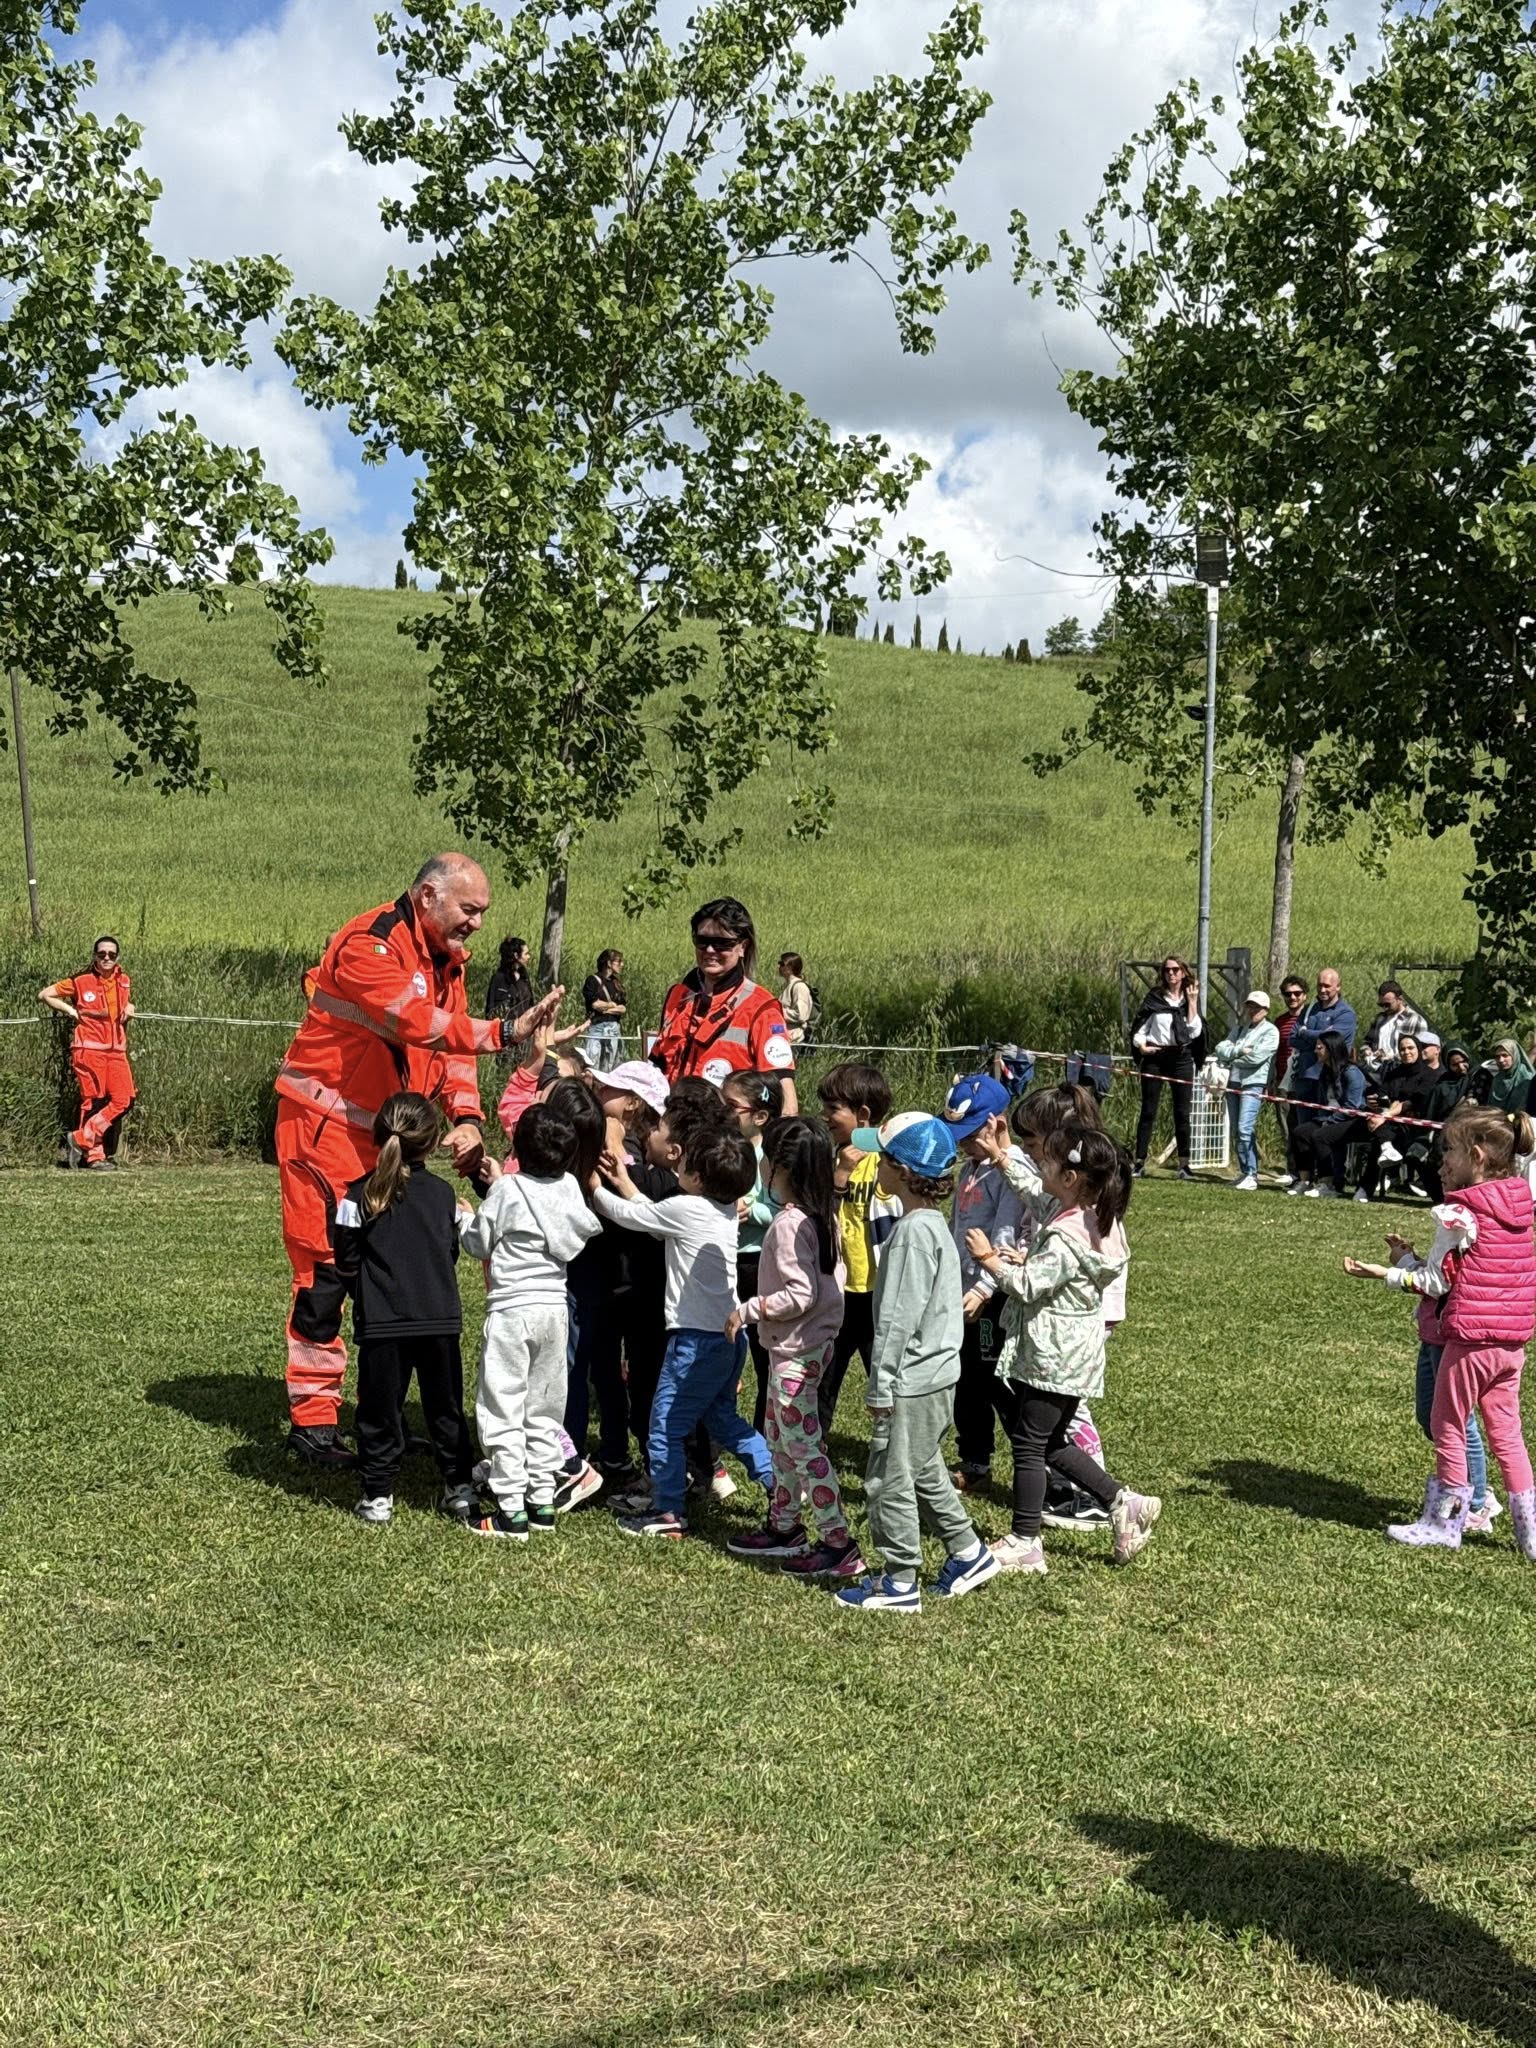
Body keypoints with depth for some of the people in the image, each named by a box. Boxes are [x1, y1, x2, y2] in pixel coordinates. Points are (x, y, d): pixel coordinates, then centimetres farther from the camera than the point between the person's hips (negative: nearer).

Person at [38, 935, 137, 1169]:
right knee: (93, 1101, -4)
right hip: (88, 1049, -5)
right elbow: (44, 995, 4)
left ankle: (81, 1139, 1)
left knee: (124, 1099, -7)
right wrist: (71, 1011, -3)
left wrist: (128, 1008, 11)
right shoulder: (80, 981, -2)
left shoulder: (124, 981, 11)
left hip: (116, 1050, 5)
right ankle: (94, 1155, 3)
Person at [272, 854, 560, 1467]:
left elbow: (451, 1045, 7)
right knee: (326, 1269, -7)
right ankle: (312, 1418, 1)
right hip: (325, 1123, -9)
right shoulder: (369, 945, -21)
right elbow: (420, 1025, -34)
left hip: (388, 1133, 9)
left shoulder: (446, 957, 8)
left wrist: (467, 1118, -8)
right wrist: (505, 1032, -42)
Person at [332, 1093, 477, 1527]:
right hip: (440, 1318, 2)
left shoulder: (359, 1195, -6)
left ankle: (377, 1496, 9)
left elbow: (346, 1263, -2)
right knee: (446, 1408, 14)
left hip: (382, 1323, -2)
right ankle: (461, 1488, 18)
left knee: (380, 1409, 7)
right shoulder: (442, 1192, 2)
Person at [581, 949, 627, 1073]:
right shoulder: (593, 980, 0)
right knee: (591, 1064, -11)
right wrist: (613, 1004, 3)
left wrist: (606, 1008, -7)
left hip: (613, 1027, 5)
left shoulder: (617, 983, 16)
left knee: (608, 1066, 5)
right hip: (597, 1026, -5)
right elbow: (595, 1004, -11)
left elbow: (623, 1007, 7)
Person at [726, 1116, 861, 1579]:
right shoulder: (823, 1214, 6)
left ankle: (839, 1545, -1)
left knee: (803, 1445, -4)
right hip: (810, 1341, 10)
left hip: (795, 1349, -10)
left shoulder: (789, 1224, -22)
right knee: (780, 1438, 20)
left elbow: (801, 1294, -26)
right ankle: (784, 1527, 31)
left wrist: (749, 1310, -16)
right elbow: (833, 1278, 11)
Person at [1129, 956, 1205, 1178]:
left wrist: (1192, 1002, -6)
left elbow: (1195, 1031, -3)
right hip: (1155, 1058, -1)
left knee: (1182, 1113, 2)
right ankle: (1140, 1162, 2)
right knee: (1148, 1111, 0)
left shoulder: (1190, 998, 8)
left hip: (1182, 1058, 1)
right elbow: (1139, 1026, 6)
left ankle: (1184, 1165, 7)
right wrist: (1141, 1046, -11)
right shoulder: (1153, 997, 4)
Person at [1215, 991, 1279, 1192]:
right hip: (1233, 1083, 7)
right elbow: (1220, 1049, 5)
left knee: (1245, 1130, -18)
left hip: (1253, 1084, -7)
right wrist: (1239, 1050, -12)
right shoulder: (1239, 1030, 19)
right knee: (1236, 1133, 8)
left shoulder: (1270, 1031, 0)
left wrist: (1232, 1059, 0)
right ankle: (1244, 1173, 16)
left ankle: (1251, 1175, -14)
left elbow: (1257, 1057, -14)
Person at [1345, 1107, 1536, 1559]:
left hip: (1470, 1338, -7)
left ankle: (1444, 1524, 18)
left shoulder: (1458, 1213, -16)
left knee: (1447, 1428, 8)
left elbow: (1436, 1282, -11)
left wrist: (1390, 1270, 3)